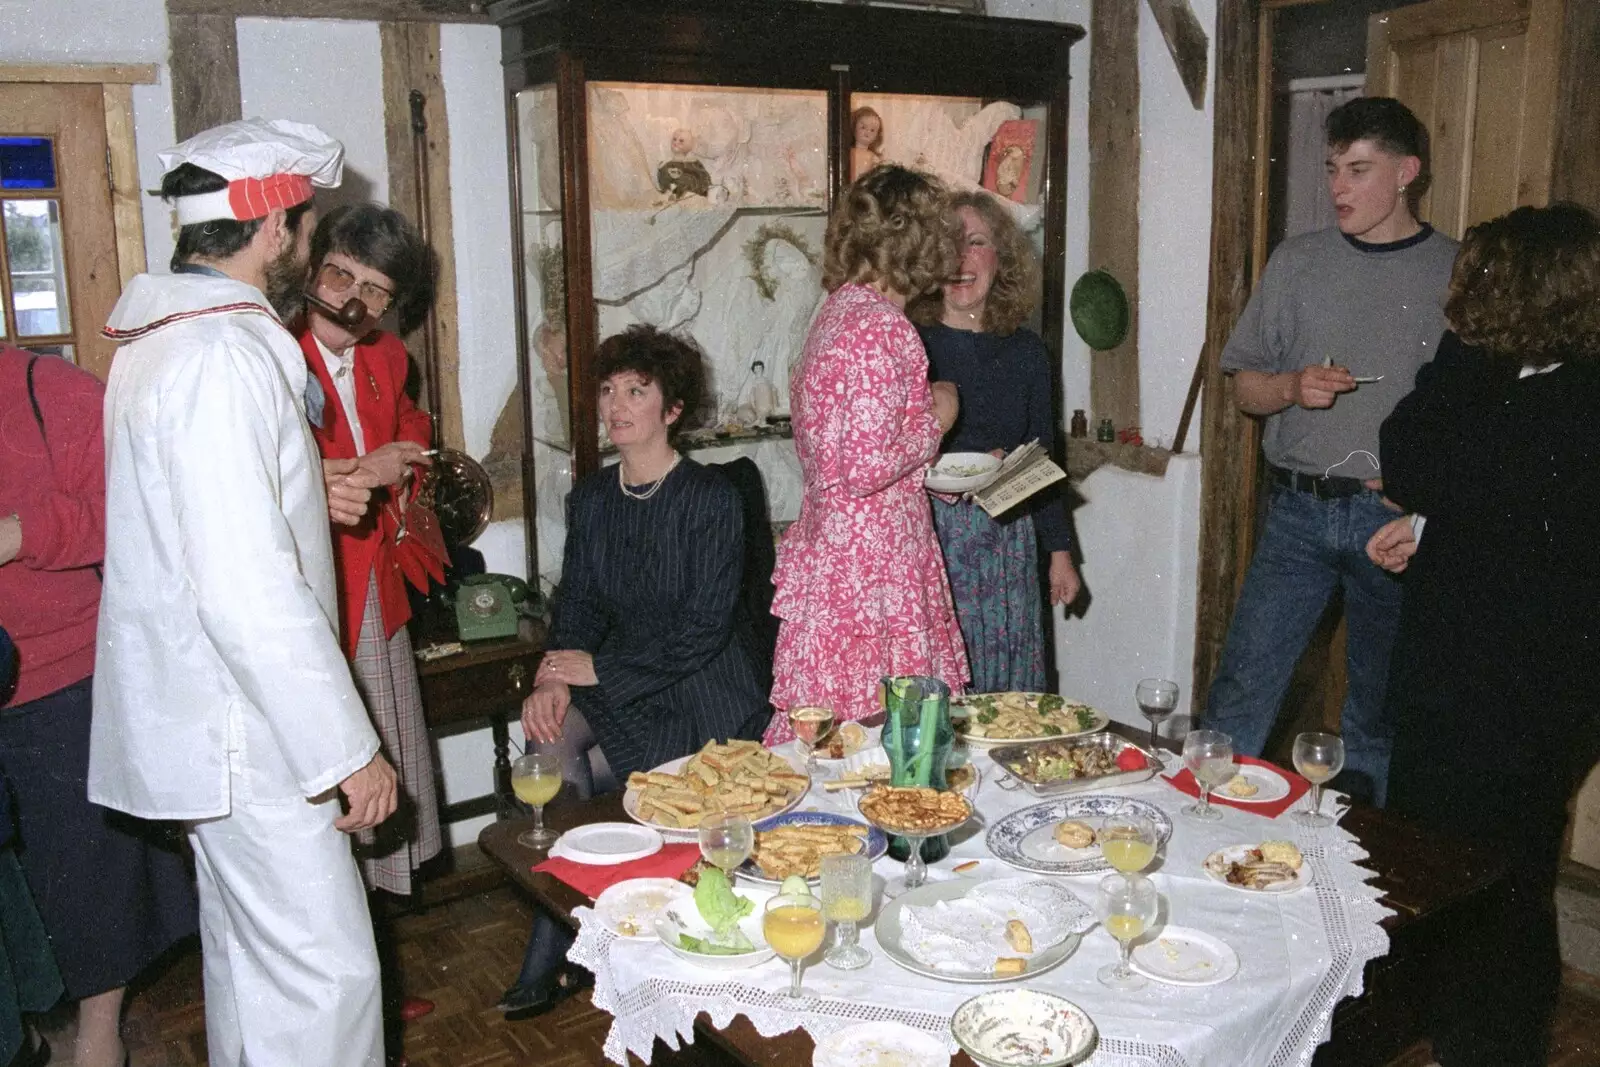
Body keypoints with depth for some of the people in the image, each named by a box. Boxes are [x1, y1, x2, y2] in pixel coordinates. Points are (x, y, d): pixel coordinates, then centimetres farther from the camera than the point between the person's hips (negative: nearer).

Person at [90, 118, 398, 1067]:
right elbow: (249, 594, -27)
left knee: (249, 954, 22)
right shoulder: (225, 355, -22)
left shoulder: (160, 336, 11)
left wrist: (306, 495, 7)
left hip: (200, 712, 11)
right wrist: (347, 751, -21)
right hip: (246, 734, -11)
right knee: (325, 972, -3)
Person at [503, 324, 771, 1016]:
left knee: (571, 775, -20)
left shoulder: (711, 499, -12)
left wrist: (598, 669, -18)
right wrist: (554, 676, -14)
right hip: (621, 685, 5)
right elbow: (578, 605, 6)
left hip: (703, 697, -5)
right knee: (549, 738, -23)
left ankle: (551, 961, 1)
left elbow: (704, 627, -17)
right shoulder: (591, 500, 7)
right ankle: (562, 952, -9)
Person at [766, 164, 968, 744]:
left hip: (831, 548, 9)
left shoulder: (837, 310, 10)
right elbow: (866, 467, -23)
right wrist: (936, 418, -7)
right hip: (869, 564, -9)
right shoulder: (884, 329, -18)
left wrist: (938, 473, 21)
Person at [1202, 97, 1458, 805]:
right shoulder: (1297, 263, 8)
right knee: (1242, 686, -2)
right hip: (1300, 508, 1)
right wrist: (1292, 387, -10)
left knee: (1380, 700, 9)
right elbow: (1244, 386, 11)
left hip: (1401, 518, -1)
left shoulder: (1457, 272, 2)